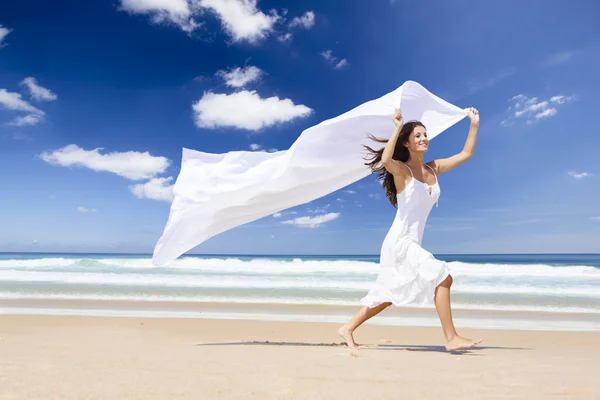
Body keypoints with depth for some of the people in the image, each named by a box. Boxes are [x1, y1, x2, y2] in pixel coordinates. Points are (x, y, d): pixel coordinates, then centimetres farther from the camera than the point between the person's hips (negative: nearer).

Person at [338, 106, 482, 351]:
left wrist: (474, 124, 12)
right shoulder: (401, 170, -8)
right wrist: (397, 128, -29)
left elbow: (466, 154, 17)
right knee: (443, 278, -12)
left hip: (412, 243, 8)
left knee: (389, 296, 15)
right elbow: (385, 161, -32)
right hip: (400, 241, -8)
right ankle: (451, 338, 2)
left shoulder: (434, 169, 11)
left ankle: (348, 328, 25)